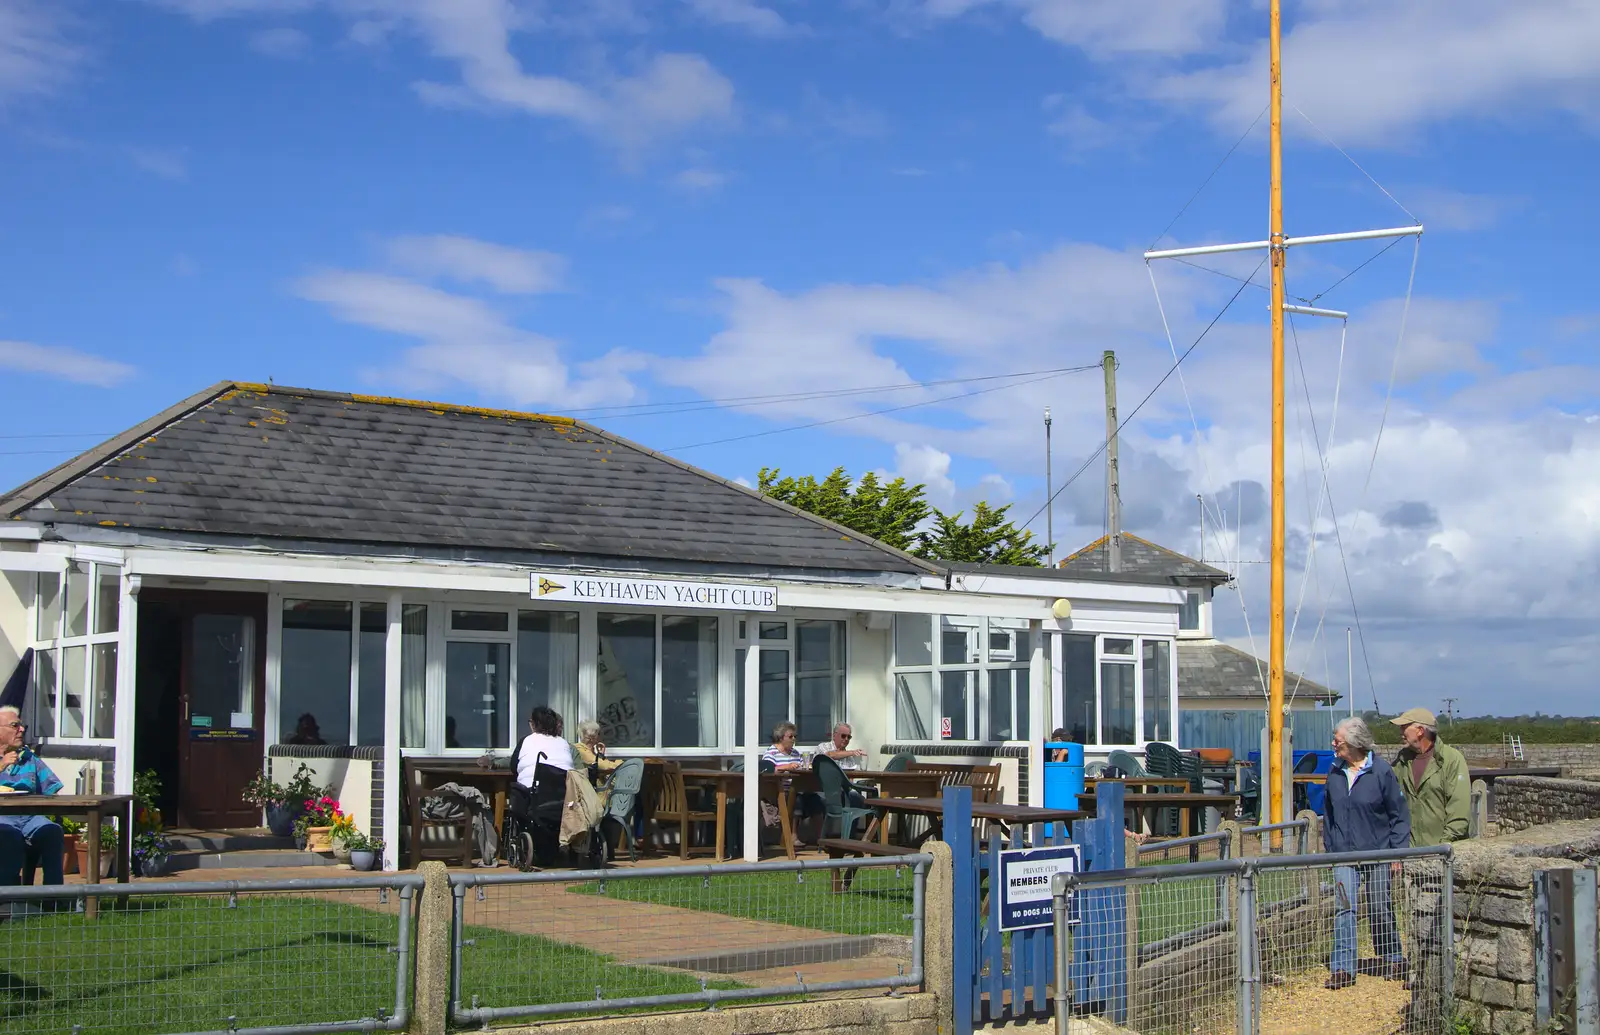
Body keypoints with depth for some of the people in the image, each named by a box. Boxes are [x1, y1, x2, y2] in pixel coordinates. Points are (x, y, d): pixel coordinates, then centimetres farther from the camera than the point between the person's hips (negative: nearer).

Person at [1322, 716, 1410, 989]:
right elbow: (1328, 813, 16)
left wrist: (1397, 853, -7)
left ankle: (1392, 960, 28)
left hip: (1377, 854, -3)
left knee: (1380, 910, 7)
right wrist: (1329, 847, 13)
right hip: (1344, 855, 3)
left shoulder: (1381, 771, -9)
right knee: (1344, 908, -8)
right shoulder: (1335, 774, 5)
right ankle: (1343, 968, -9)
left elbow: (1399, 815, -4)